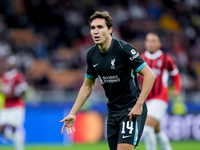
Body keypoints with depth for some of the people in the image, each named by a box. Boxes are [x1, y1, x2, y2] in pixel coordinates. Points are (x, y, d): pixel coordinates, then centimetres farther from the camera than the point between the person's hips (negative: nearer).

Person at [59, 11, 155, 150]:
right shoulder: (92, 54, 3)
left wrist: (138, 105, -22)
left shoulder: (124, 49, -17)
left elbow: (150, 76, -17)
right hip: (113, 111, 7)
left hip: (132, 110, -7)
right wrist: (72, 114, 13)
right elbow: (87, 86, 17)